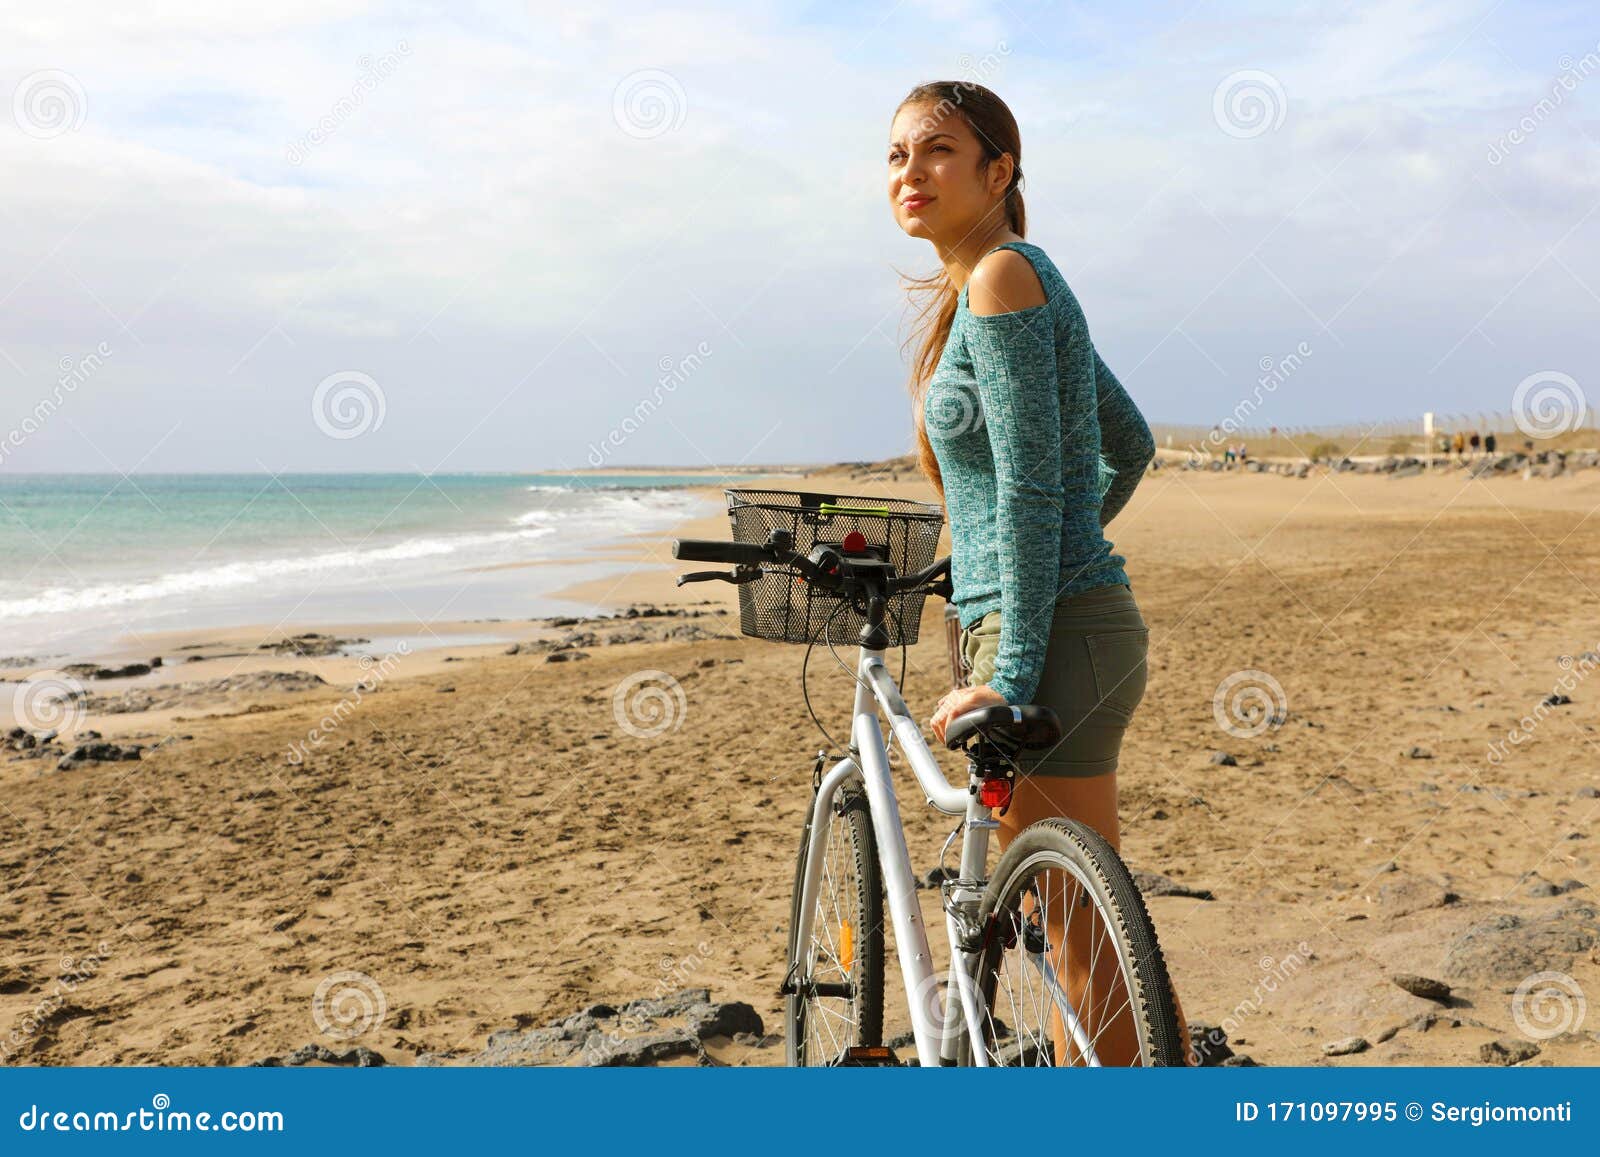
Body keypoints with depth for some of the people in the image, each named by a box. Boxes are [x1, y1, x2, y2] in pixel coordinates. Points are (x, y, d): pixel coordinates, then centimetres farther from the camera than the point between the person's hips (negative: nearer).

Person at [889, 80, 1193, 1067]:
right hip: (1071, 621, 10)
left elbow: (1029, 486, -18)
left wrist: (1012, 677, -20)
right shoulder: (1024, 280, 16)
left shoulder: (1000, 278, -12)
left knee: (1088, 929, -3)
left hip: (1051, 633, -10)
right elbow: (1131, 447, 23)